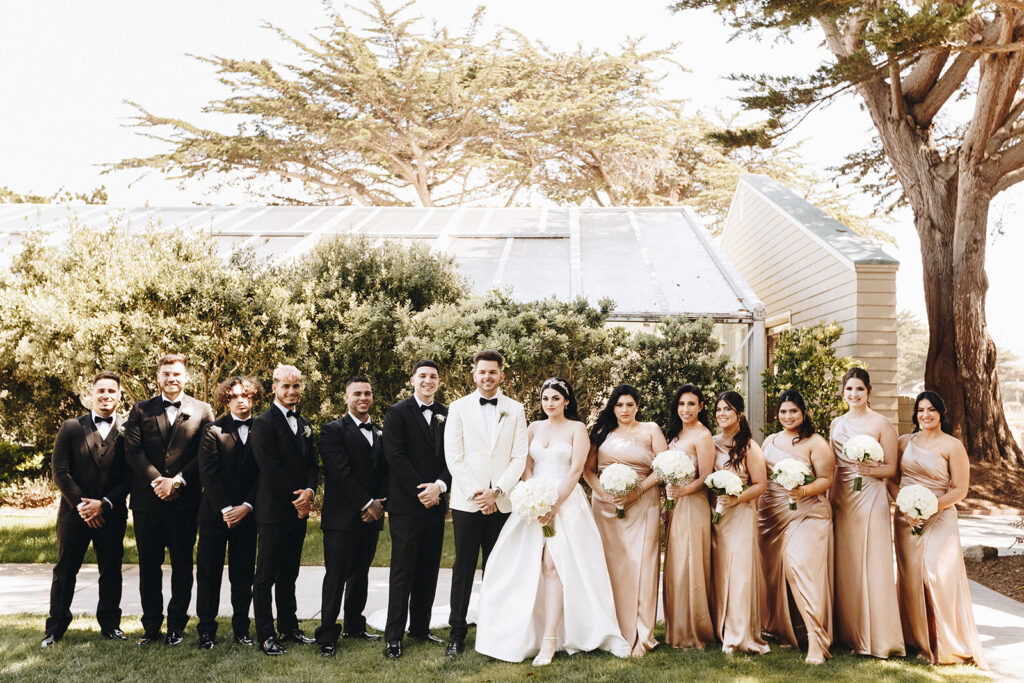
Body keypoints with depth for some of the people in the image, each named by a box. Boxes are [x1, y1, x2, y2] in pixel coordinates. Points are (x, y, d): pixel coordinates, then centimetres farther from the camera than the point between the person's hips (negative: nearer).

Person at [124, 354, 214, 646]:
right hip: (147, 500, 1)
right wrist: (157, 481, -12)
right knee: (149, 566, 8)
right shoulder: (141, 410, 9)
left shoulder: (202, 411, 5)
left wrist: (178, 481, -13)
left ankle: (177, 626, 16)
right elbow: (132, 451, -1)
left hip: (185, 499, -1)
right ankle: (151, 626, 19)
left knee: (182, 566, 5)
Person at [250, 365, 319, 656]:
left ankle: (289, 628, 25)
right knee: (266, 575, 1)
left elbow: (312, 465, 12)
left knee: (289, 574, 16)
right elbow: (271, 470, -15)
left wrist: (309, 491, -8)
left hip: (298, 511, 7)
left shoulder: (304, 425, 14)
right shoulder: (263, 424, -9)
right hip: (273, 511, -7)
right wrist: (296, 499, -11)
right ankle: (266, 636, 7)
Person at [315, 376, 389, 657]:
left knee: (360, 574, 15)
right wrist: (366, 504, -15)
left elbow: (386, 471, 12)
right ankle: (327, 636, 4)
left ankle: (355, 626, 27)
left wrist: (379, 502, -4)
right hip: (342, 517, -6)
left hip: (371, 517, 6)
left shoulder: (381, 433, 13)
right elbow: (340, 473, -15)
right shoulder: (334, 430, -6)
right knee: (336, 577, -2)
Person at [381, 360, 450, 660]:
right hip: (406, 504, -4)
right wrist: (419, 490, -13)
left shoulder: (447, 415, 11)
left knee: (429, 570, 10)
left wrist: (439, 486, -10)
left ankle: (420, 627, 22)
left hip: (436, 502, 5)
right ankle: (393, 636, 6)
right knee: (402, 571, -1)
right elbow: (394, 455, -10)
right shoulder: (398, 413, -2)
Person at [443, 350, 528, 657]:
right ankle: (457, 632, 9)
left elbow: (519, 457, 2)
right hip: (466, 502, -1)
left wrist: (496, 491, -9)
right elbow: (453, 456, -1)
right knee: (463, 567, 3)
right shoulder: (458, 408, 5)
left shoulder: (515, 410, 7)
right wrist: (475, 493, -9)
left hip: (501, 502, 1)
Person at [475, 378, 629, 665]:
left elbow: (576, 470, -7)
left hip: (565, 501, -4)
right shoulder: (535, 428, 14)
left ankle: (550, 639, -15)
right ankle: (528, 632, 8)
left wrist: (556, 504, -15)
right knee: (527, 566, -2)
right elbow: (527, 467, 10)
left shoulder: (576, 428, 1)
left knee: (552, 564, -15)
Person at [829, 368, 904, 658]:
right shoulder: (836, 424, 13)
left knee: (871, 564, -5)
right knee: (844, 565, 8)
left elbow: (891, 468, -3)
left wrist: (870, 470, -21)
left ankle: (876, 637, 4)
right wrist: (830, 499, 12)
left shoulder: (881, 424, -3)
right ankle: (849, 632, 18)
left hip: (870, 499, -5)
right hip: (841, 499, 5)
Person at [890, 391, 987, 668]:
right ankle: (916, 639, 16)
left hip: (939, 519, -3)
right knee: (910, 577, 4)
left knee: (939, 578, -9)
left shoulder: (952, 446, -3)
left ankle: (947, 645, 4)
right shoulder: (904, 442, 8)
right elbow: (892, 481, 9)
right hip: (906, 519, 4)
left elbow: (960, 489, -6)